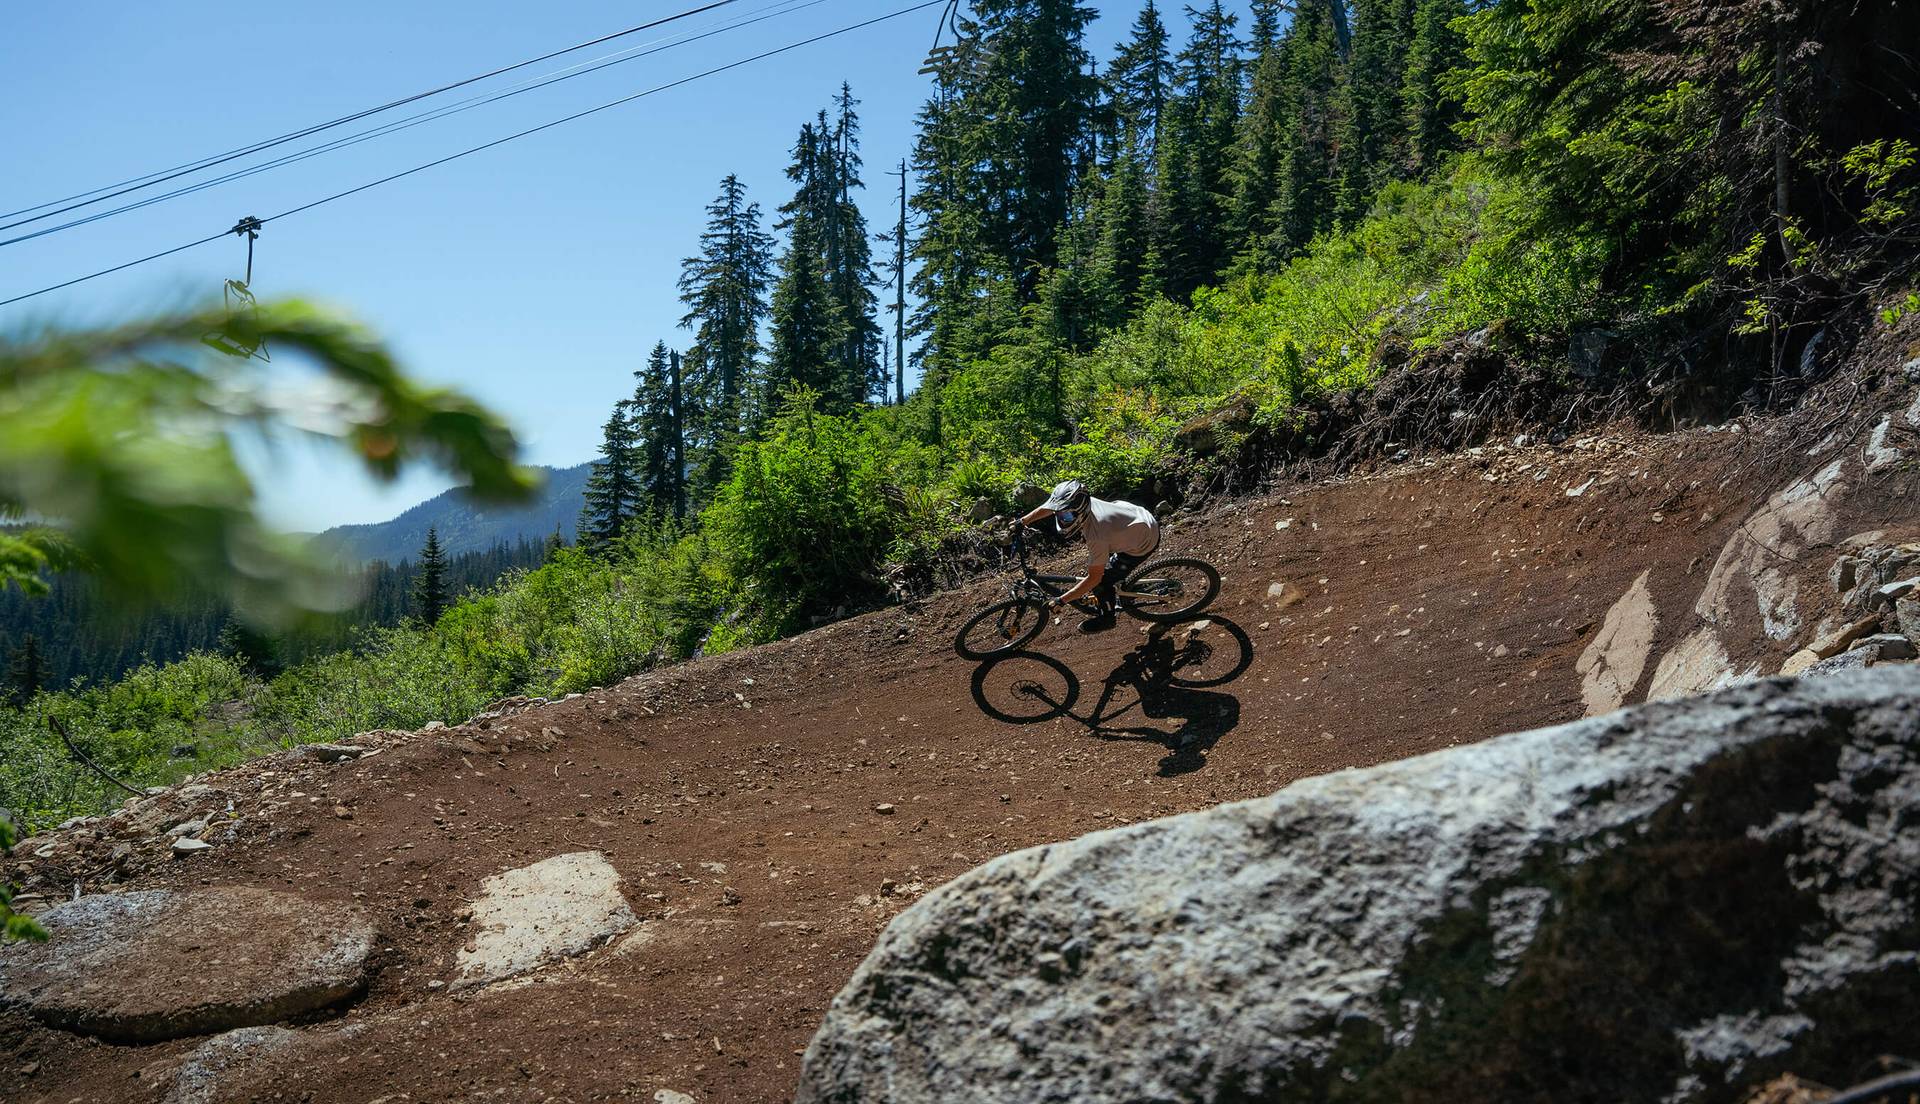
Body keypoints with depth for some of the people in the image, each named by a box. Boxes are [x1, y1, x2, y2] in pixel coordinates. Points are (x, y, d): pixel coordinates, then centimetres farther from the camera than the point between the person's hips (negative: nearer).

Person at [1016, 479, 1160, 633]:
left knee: (1101, 581, -2)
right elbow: (1047, 508, 3)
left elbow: (1094, 578, -27)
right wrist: (1021, 522, 2)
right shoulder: (1080, 503, -18)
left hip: (1144, 543, -8)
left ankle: (1106, 618, 23)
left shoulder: (1096, 536, -37)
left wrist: (1061, 601, -24)